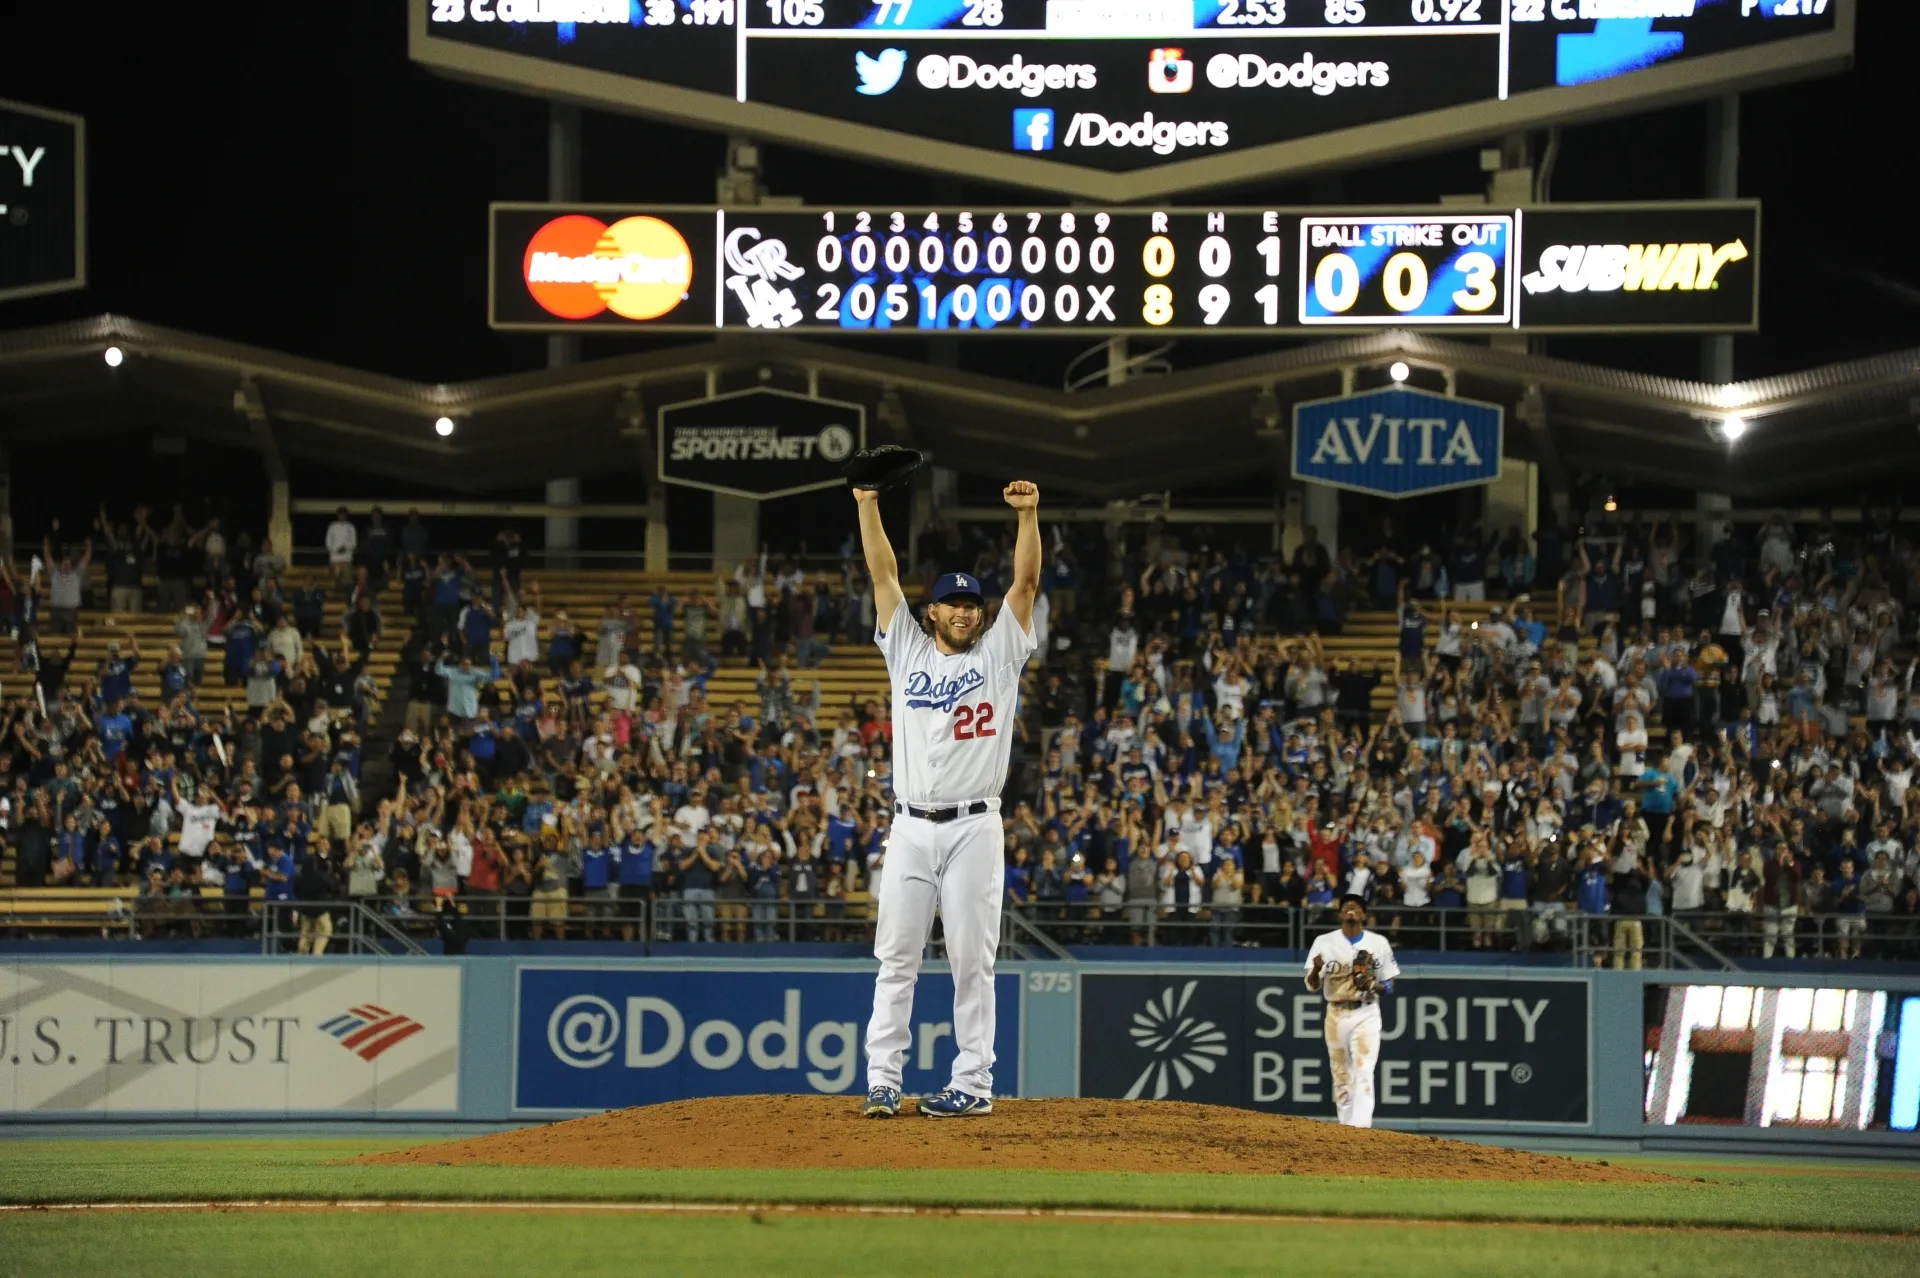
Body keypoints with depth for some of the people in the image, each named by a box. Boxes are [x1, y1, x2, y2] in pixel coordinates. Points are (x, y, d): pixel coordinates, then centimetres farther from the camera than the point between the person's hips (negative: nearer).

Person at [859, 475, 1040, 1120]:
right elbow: (883, 575, 7)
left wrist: (1028, 515, -15)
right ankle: (882, 1081, 1)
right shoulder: (907, 652, 12)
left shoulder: (998, 655, 7)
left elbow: (1026, 583, -3)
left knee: (972, 959, -1)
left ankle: (974, 1083, 1)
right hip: (910, 827, 2)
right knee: (896, 957, 0)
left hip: (974, 829, -2)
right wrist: (867, 503, -1)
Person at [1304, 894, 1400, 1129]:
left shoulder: (1378, 943, 5)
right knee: (1341, 1075, 5)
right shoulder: (1325, 942, 5)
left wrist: (1374, 986, -13)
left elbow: (1389, 986, 10)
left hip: (1366, 1014, -2)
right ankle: (1345, 1125, 15)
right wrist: (1316, 969, -20)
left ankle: (1361, 1125, -23)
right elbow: (1312, 987, 2)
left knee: (1364, 1072, -14)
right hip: (1336, 1014, 2)